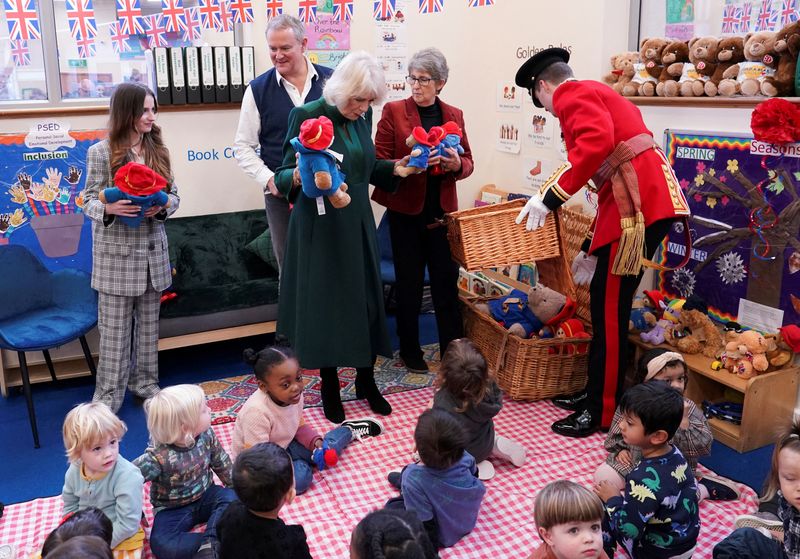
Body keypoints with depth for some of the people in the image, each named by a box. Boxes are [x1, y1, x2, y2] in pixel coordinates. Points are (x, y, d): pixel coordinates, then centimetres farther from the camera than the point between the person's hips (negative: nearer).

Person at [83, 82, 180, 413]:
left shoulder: (158, 150, 5)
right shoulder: (101, 152, -6)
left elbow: (174, 195, 8)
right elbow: (89, 202, -4)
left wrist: (163, 207, -14)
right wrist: (108, 208, -26)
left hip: (153, 250, 4)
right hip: (116, 252, -4)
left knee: (148, 323, 14)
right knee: (115, 328, 2)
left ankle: (144, 382, 29)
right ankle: (108, 394, 15)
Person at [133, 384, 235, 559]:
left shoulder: (206, 435, -15)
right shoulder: (158, 458, -32)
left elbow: (221, 463, 3)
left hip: (204, 497, 4)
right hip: (173, 510, -4)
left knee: (231, 497, -23)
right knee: (161, 544, -29)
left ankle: (209, 544, -28)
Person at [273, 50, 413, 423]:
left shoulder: (363, 117, 5)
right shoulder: (307, 116, -12)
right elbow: (284, 174, -12)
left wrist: (394, 168, 1)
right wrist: (298, 176, -33)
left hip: (358, 223, 5)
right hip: (320, 226, -5)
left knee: (366, 299, 9)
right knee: (325, 303, 4)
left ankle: (366, 381, 28)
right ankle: (330, 388, 22)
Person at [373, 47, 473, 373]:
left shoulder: (454, 115, 8)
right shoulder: (394, 111, -2)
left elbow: (467, 161, 11)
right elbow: (379, 162, -5)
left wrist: (456, 164, -13)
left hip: (442, 211, 2)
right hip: (405, 211, -2)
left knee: (447, 281, 5)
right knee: (409, 283, 7)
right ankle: (409, 352, 22)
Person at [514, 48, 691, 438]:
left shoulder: (571, 94, -1)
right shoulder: (598, 95, 29)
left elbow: (597, 141, -24)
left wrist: (550, 195, -20)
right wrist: (590, 249, 31)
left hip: (639, 204, -10)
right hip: (634, 201, 10)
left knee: (610, 310, -3)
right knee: (604, 301, 16)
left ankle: (603, 413, 8)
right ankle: (594, 394, 27)